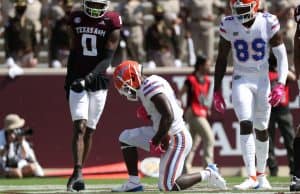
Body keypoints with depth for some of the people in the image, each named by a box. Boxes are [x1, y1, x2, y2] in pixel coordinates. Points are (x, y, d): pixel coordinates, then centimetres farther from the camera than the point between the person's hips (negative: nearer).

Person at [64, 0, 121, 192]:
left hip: (98, 82, -1)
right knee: (79, 127, -13)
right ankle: (77, 173, -22)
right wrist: (68, 79, 15)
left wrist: (90, 77, -23)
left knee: (89, 130, 4)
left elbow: (107, 58, -10)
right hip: (77, 82, 1)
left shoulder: (112, 22, -5)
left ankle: (78, 174, 13)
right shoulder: (76, 18, 5)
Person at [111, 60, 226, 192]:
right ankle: (134, 183, 13)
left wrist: (155, 141, -18)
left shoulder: (150, 86, -20)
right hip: (167, 135, 10)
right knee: (126, 138, 13)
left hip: (176, 140, -10)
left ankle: (207, 174, 3)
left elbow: (168, 116, -27)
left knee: (167, 187, -10)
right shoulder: (145, 87, 11)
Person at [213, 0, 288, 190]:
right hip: (241, 80, 0)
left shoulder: (268, 23, -11)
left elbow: (281, 56, -7)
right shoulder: (229, 25, -7)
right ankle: (251, 177, -19)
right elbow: (222, 59, 4)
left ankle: (261, 174, 26)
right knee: (246, 124, -17)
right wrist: (217, 90, 2)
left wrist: (281, 85, -18)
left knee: (262, 129, 8)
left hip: (263, 81, 0)